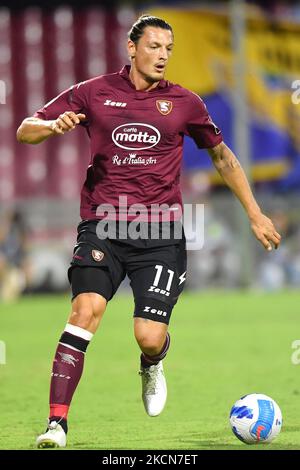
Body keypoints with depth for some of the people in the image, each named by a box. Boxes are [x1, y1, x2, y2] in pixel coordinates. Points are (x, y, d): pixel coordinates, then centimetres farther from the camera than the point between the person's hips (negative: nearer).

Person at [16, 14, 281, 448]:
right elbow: (26, 131, 8)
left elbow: (222, 156, 22)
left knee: (150, 338, -10)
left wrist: (255, 214, 20)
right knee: (86, 309, -24)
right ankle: (57, 424, -22)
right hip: (102, 225, -1)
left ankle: (152, 366, 31)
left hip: (160, 232, 1)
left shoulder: (183, 103, 9)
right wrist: (56, 125, -15)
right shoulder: (93, 93, 6)